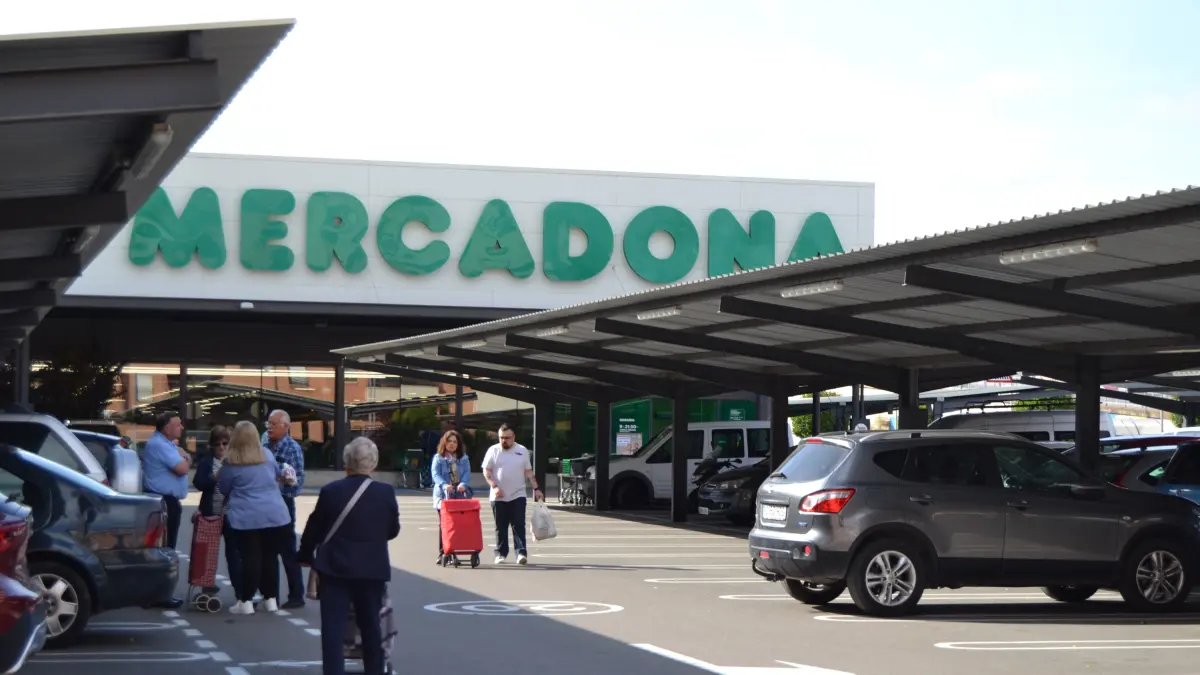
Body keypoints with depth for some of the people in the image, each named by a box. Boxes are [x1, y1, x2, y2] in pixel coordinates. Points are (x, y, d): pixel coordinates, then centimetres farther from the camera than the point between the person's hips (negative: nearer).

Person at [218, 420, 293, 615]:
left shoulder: (230, 462, -6)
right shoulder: (267, 455, 6)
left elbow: (223, 489, 6)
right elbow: (277, 475, 24)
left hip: (246, 517, -3)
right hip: (275, 515, 3)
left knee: (250, 557, -2)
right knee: (270, 556, 10)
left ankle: (246, 601, -1)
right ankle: (270, 599, 14)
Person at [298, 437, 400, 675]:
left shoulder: (330, 491, -6)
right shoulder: (386, 493, -5)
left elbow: (313, 528, 3)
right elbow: (393, 530, 6)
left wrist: (305, 556, 20)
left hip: (335, 567, -1)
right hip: (372, 568, 2)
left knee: (333, 629, -1)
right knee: (371, 626, 14)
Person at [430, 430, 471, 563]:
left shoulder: (464, 459, 14)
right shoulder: (438, 458, 8)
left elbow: (467, 473, 2)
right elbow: (435, 474, -5)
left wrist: (463, 484, -20)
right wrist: (445, 485, -24)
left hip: (460, 495, 1)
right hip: (443, 496, -1)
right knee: (443, 524, -2)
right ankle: (442, 553, 1)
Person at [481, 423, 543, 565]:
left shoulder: (522, 451, 6)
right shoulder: (493, 450, 1)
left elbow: (528, 472, 11)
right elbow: (486, 471, 0)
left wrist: (536, 488, 4)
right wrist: (494, 486, -14)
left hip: (518, 496, 0)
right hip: (498, 497, 0)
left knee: (519, 526, -7)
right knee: (501, 527, 5)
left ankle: (521, 553, -11)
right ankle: (501, 554, 13)